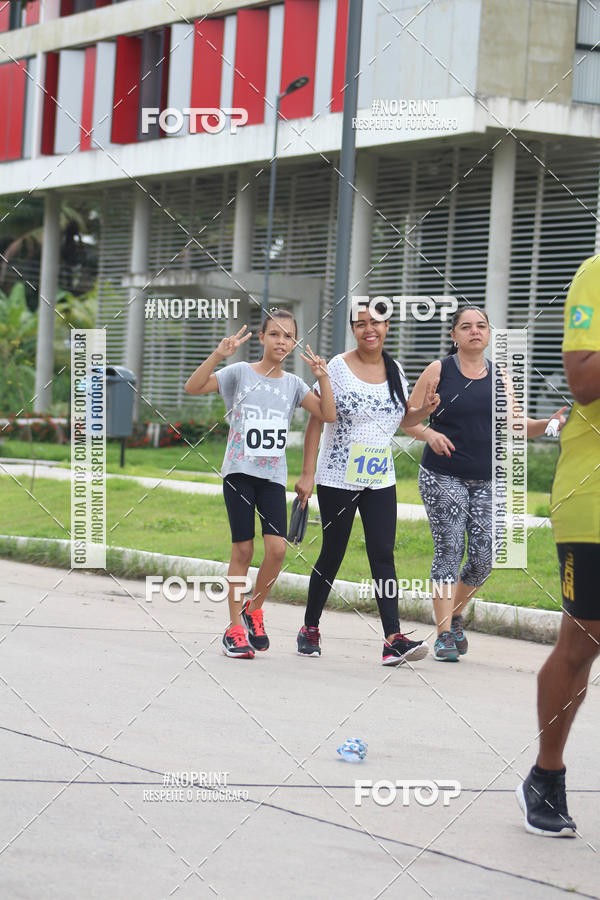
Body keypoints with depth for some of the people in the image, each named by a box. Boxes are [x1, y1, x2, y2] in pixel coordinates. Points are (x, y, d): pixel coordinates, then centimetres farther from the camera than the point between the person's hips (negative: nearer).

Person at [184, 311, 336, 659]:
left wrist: (323, 377, -9)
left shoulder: (293, 384, 9)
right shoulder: (240, 372, 0)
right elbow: (193, 387, -12)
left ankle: (254, 610, 14)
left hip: (273, 476, 3)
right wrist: (218, 355, -23)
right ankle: (235, 629, 6)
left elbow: (328, 415, 1)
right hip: (239, 471, -3)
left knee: (277, 547, -11)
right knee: (243, 549, -4)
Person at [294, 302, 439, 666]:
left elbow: (402, 418, 21)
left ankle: (394, 640, -13)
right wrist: (307, 474, -10)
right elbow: (316, 420, -6)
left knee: (383, 555, -6)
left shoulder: (394, 369, 8)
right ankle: (310, 629, 22)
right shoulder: (338, 367, -6)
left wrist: (425, 410, -2)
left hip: (381, 480, 3)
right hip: (337, 479, -3)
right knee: (333, 554, 5)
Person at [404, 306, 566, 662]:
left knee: (485, 555, -2)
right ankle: (444, 634, -1)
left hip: (487, 481, 3)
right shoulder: (438, 370, 0)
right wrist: (429, 434, -19)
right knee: (449, 549, -8)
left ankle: (455, 613, 24)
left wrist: (547, 424, -11)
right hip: (443, 477, -3)